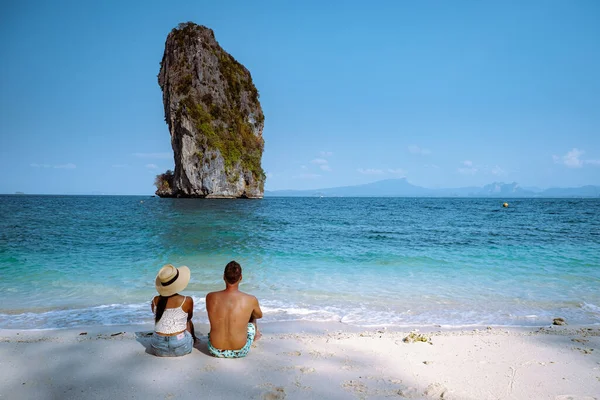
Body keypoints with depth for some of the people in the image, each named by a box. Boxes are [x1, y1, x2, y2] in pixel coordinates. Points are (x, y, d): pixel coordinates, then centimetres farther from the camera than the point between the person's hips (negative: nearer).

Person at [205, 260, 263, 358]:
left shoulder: (210, 297, -12)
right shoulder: (251, 300, -16)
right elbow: (259, 315, 8)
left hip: (215, 351, 2)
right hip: (240, 352, -1)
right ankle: (256, 334, 57)